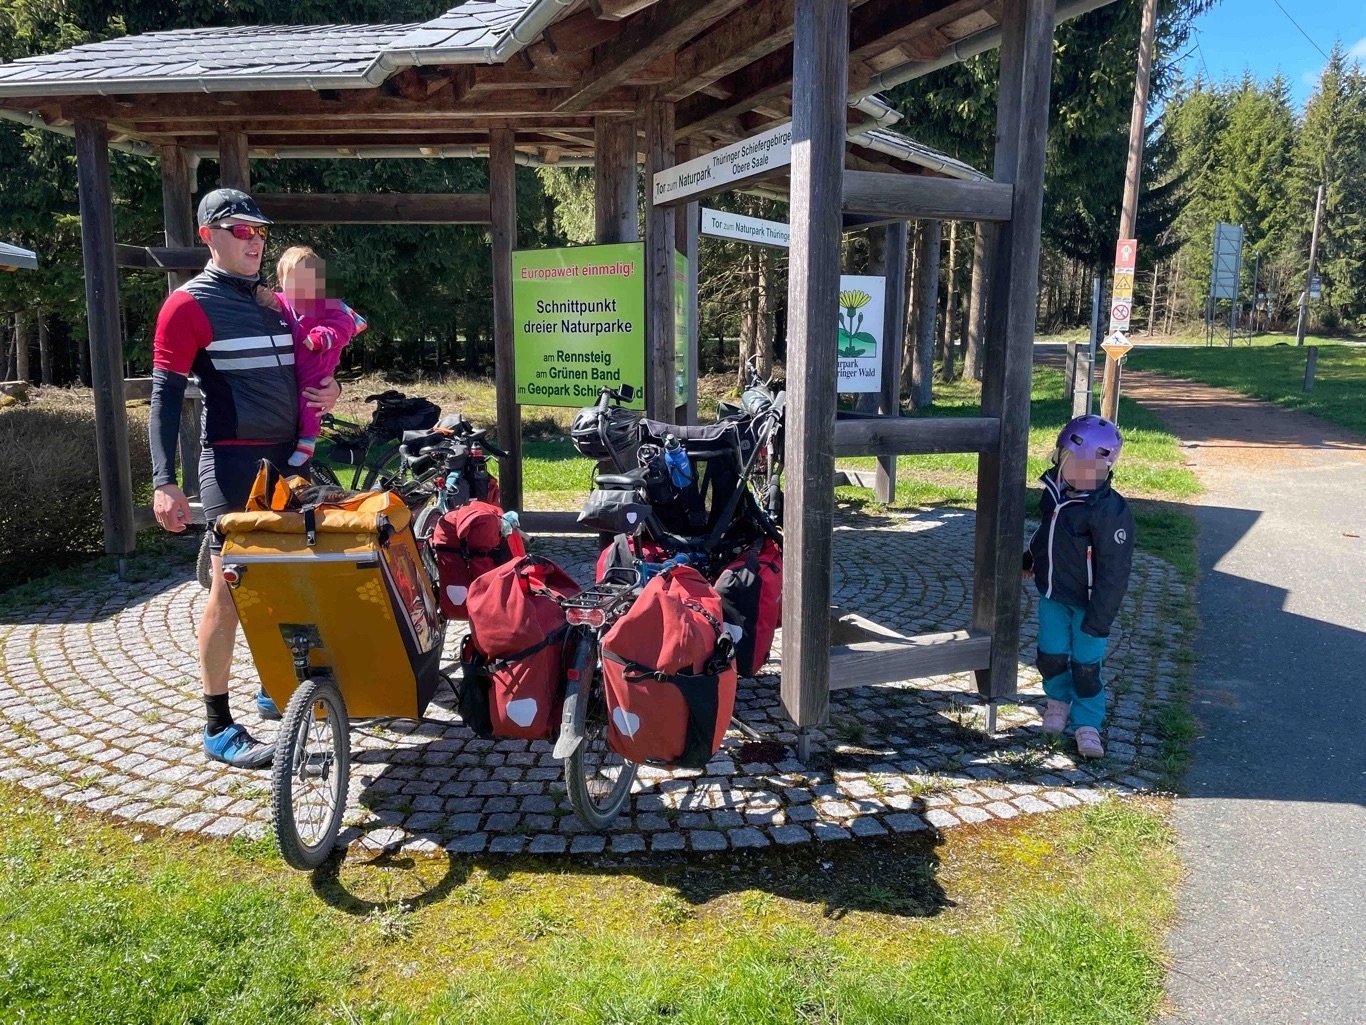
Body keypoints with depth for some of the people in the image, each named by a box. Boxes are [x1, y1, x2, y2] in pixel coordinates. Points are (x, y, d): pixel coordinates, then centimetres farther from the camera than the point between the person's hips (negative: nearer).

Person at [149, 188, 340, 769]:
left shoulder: (275, 302, 15)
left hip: (289, 456, 7)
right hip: (234, 461, -7)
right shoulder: (189, 305, -6)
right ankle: (218, 727, 3)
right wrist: (164, 482, -20)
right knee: (231, 590, -5)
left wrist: (329, 389, 1)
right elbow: (165, 394, -11)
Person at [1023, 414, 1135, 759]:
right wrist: (1029, 561, 32)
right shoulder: (1054, 493, -4)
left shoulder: (1111, 511, -25)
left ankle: (1087, 723, 23)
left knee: (1086, 666, 5)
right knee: (1051, 657, 13)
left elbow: (1114, 572, -22)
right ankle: (1058, 699, 40)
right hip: (1053, 596, 6)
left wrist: (1098, 619, -21)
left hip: (1088, 604, -5)